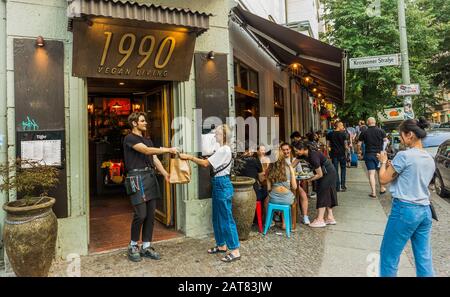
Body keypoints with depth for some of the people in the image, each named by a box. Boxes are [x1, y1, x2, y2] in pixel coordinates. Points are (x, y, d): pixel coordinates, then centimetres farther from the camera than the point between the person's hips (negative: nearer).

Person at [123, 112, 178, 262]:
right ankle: (133, 246, 13)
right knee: (141, 214, -8)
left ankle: (146, 247, 17)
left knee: (151, 215, 6)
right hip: (137, 177, -7)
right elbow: (147, 150, -16)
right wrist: (168, 150, -16)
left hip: (150, 176, 7)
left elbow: (155, 159, 12)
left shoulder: (147, 140, 21)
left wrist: (165, 174, -2)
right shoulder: (129, 138, -3)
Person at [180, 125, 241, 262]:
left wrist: (189, 157, -13)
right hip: (219, 185, 10)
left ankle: (235, 251, 0)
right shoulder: (224, 149, 16)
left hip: (222, 185, -10)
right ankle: (221, 245, 27)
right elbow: (211, 163, 14)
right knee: (217, 217, 16)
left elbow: (206, 164, -17)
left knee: (226, 218, -6)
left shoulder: (223, 150, -16)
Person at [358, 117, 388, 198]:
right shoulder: (381, 131, -1)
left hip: (369, 154, -1)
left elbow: (359, 144, -1)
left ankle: (373, 192, -1)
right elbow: (386, 141, -3)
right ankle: (382, 188, 33)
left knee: (371, 173, 0)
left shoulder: (364, 132, -3)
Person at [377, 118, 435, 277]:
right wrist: (392, 165, 16)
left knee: (389, 254, 6)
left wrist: (384, 162, 8)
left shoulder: (404, 155, -14)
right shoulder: (430, 159, 10)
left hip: (405, 209, -8)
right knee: (424, 257, 13)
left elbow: (384, 179, -8)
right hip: (425, 210, 8)